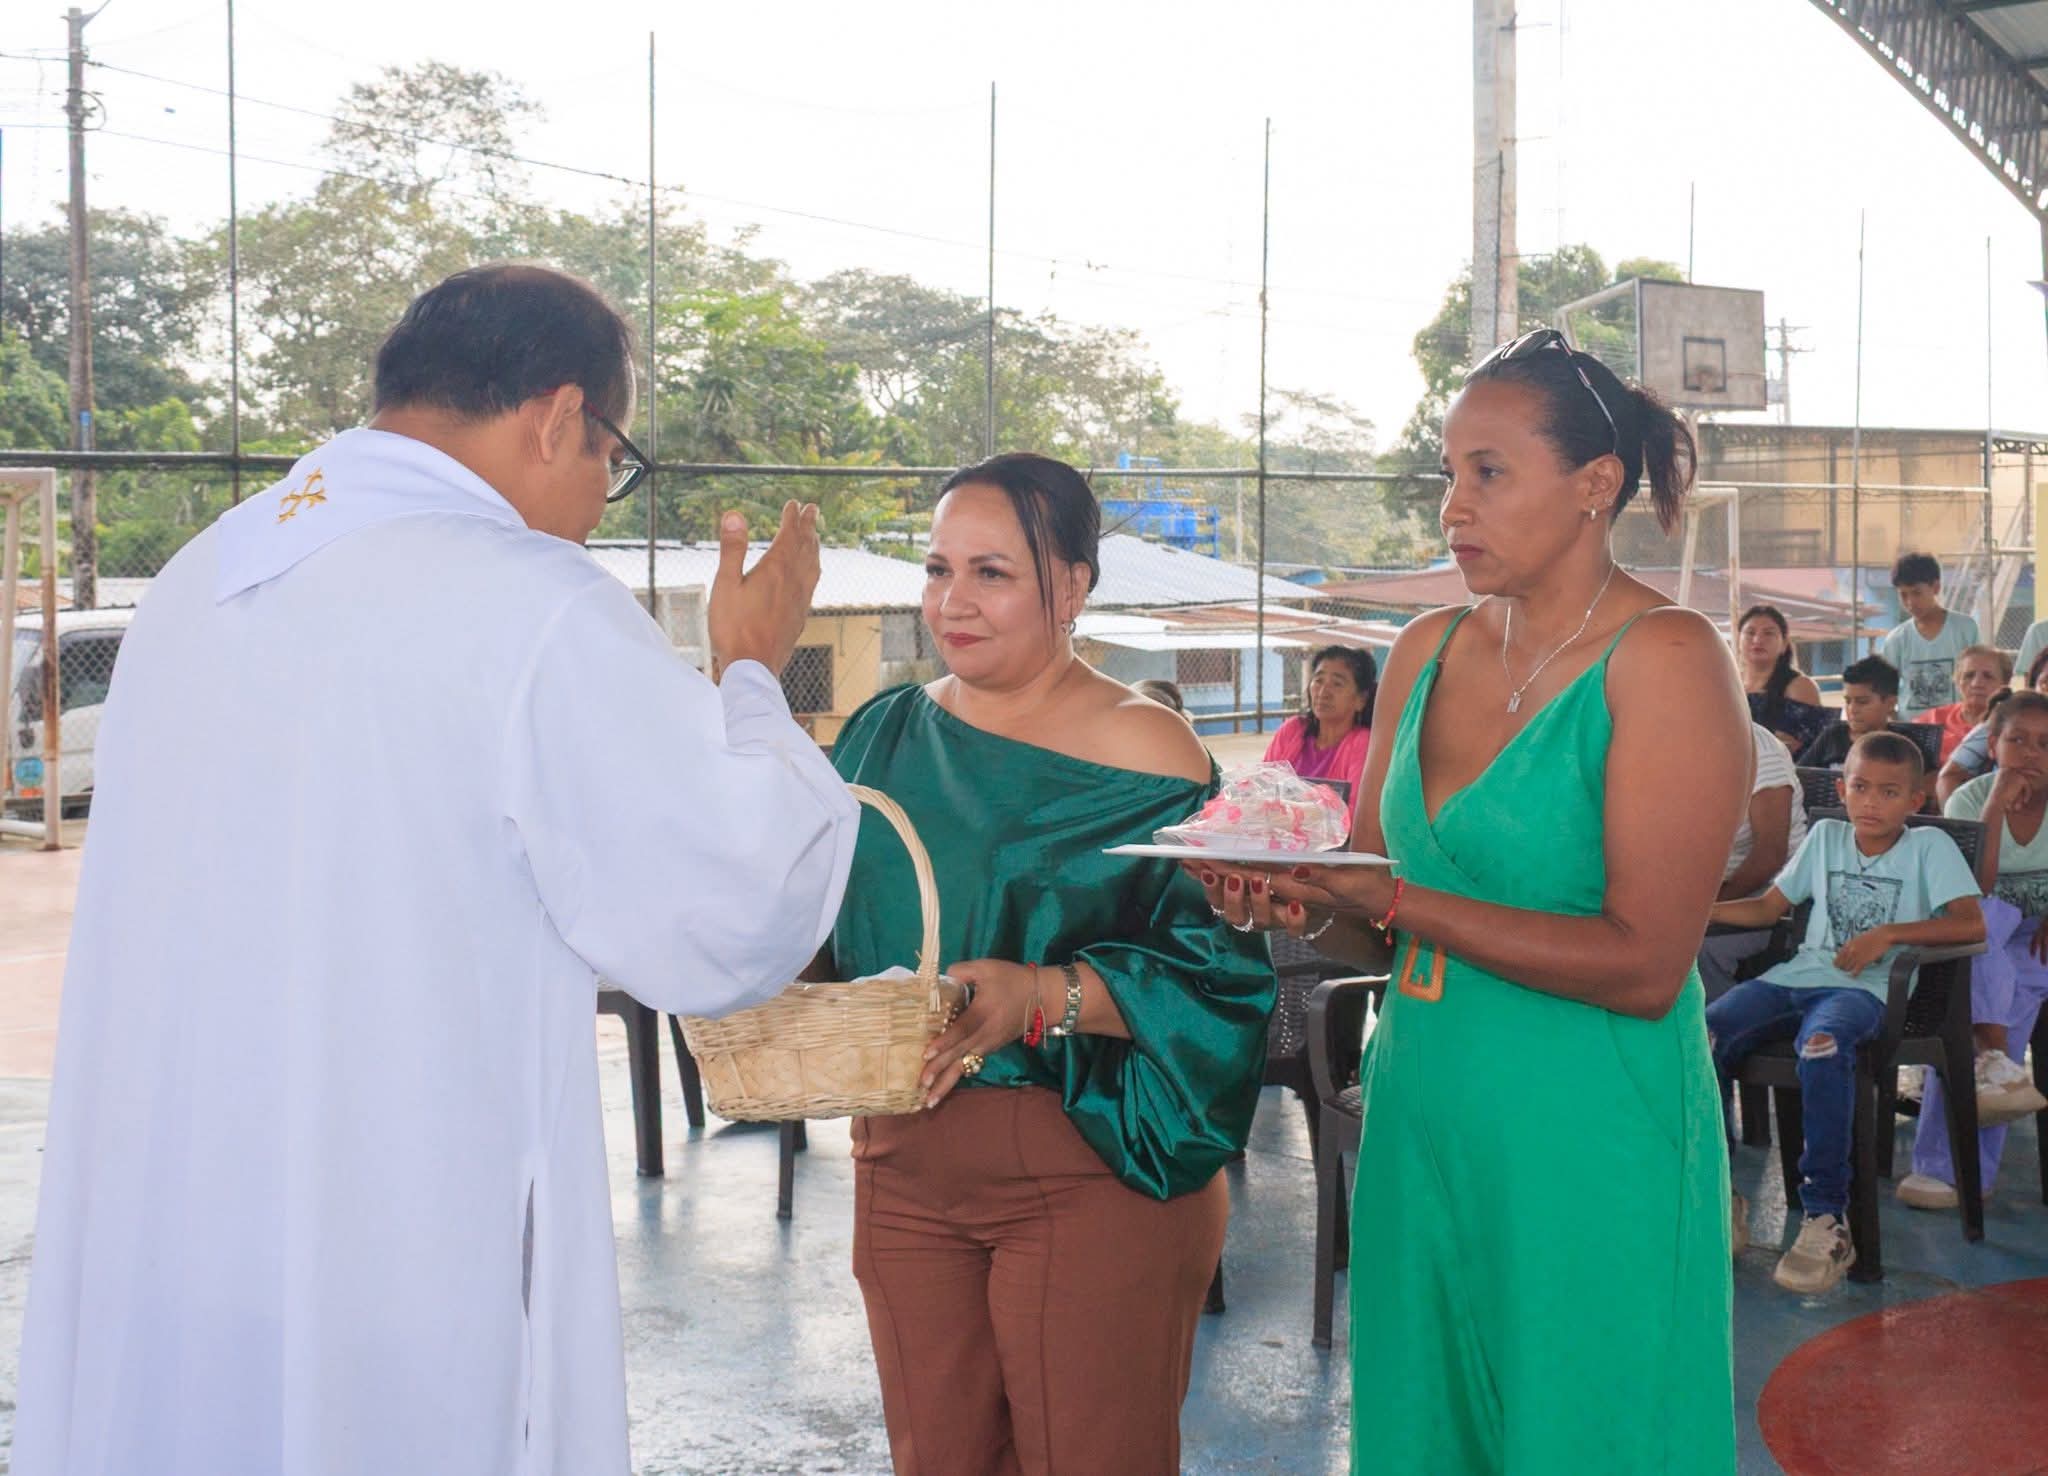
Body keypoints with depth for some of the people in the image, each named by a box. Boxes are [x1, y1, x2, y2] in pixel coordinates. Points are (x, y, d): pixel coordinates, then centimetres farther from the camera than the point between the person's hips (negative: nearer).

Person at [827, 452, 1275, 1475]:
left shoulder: (1142, 749, -8)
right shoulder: (885, 736, 10)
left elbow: (1218, 968, -14)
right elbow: (816, 927, 16)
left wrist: (1046, 997, -26)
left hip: (1088, 1171, -5)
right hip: (904, 1162, 5)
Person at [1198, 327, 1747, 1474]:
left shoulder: (1665, 659, -11)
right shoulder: (1428, 651, 8)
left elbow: (1645, 967, -18)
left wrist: (1390, 900, -22)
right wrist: (1299, 904, -10)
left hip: (1587, 1146, -6)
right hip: (1423, 1119, 6)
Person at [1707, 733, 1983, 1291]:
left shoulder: (1929, 847, 5)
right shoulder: (1826, 836, 18)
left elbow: (1972, 923, -7)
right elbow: (1767, 908, 19)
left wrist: (1886, 934, -15)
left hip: (1865, 988, -5)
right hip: (1796, 975, 5)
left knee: (1822, 1045, -40)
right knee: (1703, 1035, -23)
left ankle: (1827, 1218, -31)